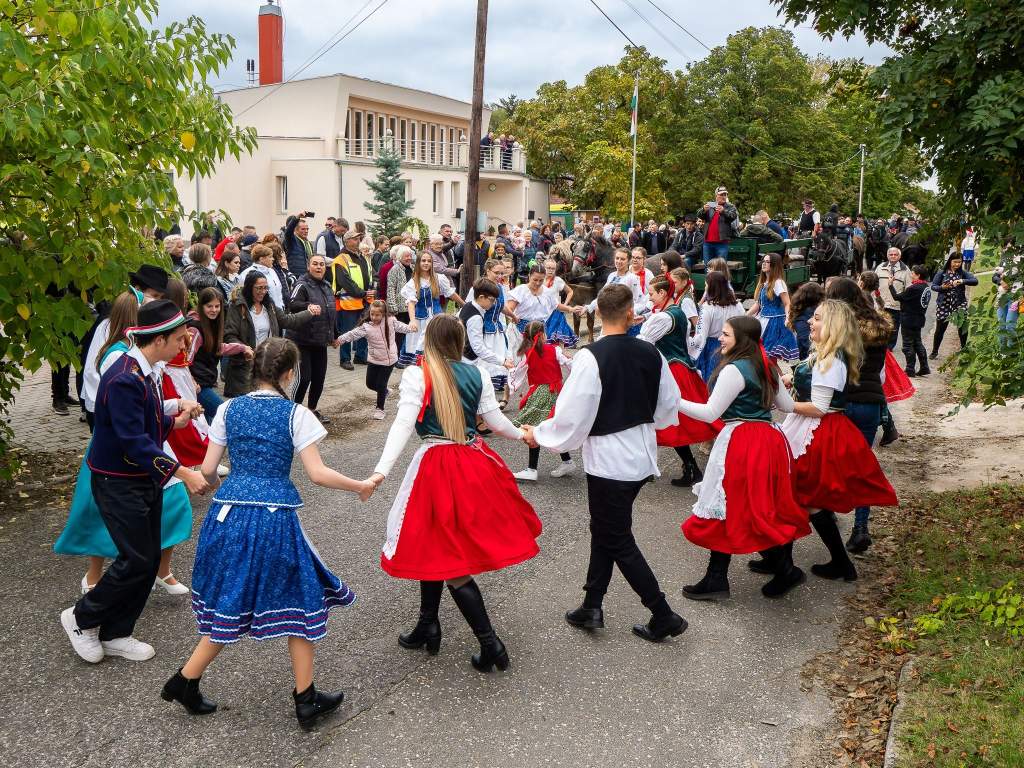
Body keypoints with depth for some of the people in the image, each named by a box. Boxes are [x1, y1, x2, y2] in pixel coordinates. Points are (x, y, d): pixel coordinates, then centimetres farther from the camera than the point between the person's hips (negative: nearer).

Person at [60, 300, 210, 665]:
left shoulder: (145, 371, 5)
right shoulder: (123, 379, -25)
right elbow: (134, 441, -29)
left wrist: (174, 421, -4)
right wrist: (183, 473, -33)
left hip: (146, 480, 9)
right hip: (119, 484, -9)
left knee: (149, 559, 12)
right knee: (137, 560, -4)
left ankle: (115, 634, 26)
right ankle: (81, 619, 19)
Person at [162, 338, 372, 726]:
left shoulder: (229, 409, 6)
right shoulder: (296, 414, -5)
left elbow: (208, 469, 7)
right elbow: (317, 474, -9)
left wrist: (216, 486, 30)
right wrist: (360, 486, 4)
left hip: (229, 513, 4)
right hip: (275, 516, -4)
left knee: (231, 604, 18)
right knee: (298, 601, 11)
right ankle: (306, 698, 19)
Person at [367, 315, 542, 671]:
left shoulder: (416, 375, -9)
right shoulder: (476, 374, 2)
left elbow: (404, 424, -19)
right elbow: (496, 421, 7)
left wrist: (381, 471, -25)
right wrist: (521, 434, 27)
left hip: (437, 468, -6)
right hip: (475, 465, 6)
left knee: (441, 553, 2)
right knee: (434, 548, 20)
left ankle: (490, 643, 1)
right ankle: (428, 627, 30)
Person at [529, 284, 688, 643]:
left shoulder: (590, 357, -19)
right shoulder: (650, 353, -2)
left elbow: (572, 416, -18)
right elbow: (669, 407, 8)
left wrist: (539, 434, 0)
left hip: (608, 458, -6)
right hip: (641, 453, 6)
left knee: (618, 541, 7)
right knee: (605, 528, 20)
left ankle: (663, 616, 12)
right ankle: (592, 606, 25)